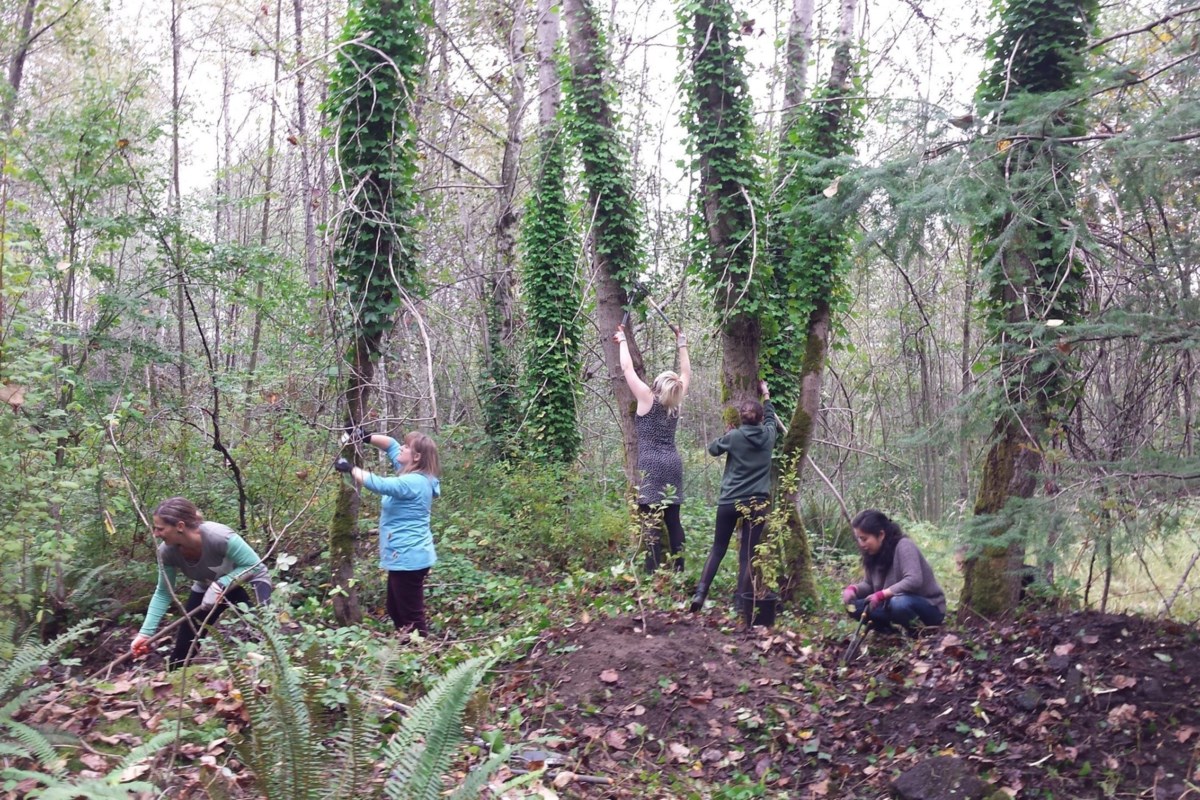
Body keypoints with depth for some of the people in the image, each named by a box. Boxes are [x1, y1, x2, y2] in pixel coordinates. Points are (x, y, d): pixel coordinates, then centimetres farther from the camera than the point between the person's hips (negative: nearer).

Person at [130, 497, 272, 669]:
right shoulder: (167, 552, -22)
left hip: (249, 581, -5)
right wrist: (146, 632, -13)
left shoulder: (219, 537, -38)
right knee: (184, 645, 6)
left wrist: (220, 585, -37)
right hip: (207, 587, 5)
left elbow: (254, 565, -29)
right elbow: (163, 593, -9)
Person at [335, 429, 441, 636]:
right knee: (396, 610, 21)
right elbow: (391, 444, 17)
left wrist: (350, 469, -19)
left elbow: (379, 484, -32)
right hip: (405, 556, 11)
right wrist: (367, 437, 1)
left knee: (411, 615, -2)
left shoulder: (414, 482, -22)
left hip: (409, 558, -11)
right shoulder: (412, 474, 8)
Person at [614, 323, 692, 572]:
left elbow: (627, 369, -3)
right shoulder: (676, 402, 8)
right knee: (673, 519, 9)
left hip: (652, 466, -6)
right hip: (673, 464, 6)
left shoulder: (648, 399, -6)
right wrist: (681, 344, 28)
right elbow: (686, 374, 22)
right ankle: (679, 571, 12)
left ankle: (653, 575, -11)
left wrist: (622, 341, 10)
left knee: (651, 522, -8)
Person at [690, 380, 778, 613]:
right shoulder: (768, 435, 2)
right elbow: (771, 419, 25)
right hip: (757, 502, 0)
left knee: (718, 548, 13)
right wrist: (766, 396, 39)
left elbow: (713, 449, 15)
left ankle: (700, 593, 2)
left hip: (729, 501, 0)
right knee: (747, 554, 3)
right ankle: (741, 602, 2)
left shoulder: (734, 436, -4)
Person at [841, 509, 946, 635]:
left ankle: (917, 633, -10)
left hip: (929, 608, -7)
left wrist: (881, 594, -34)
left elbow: (914, 581, -34)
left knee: (899, 603, -39)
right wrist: (853, 588, -17)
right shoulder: (873, 553, 0)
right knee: (854, 606, -11)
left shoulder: (904, 546, -22)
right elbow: (868, 584, 4)